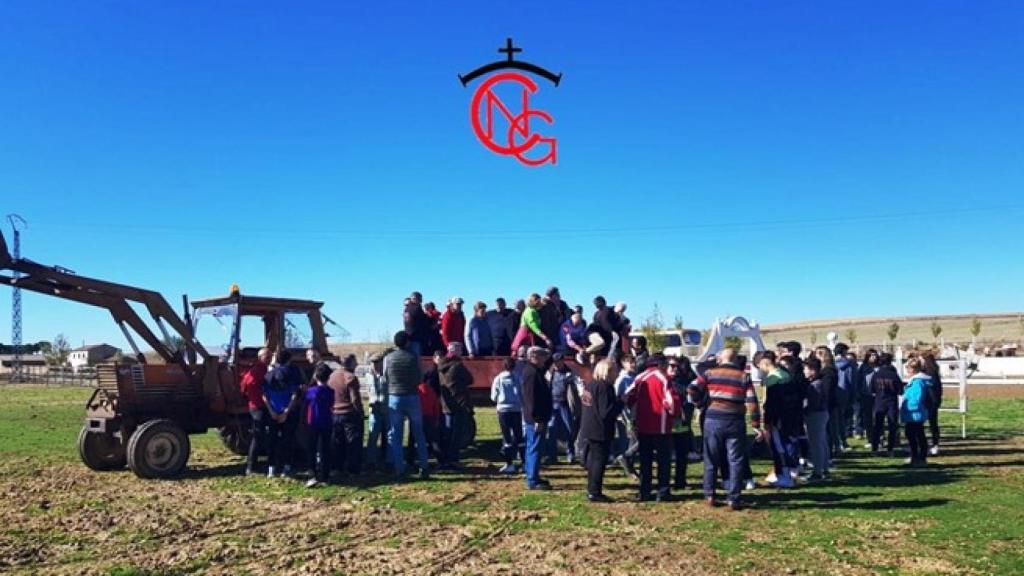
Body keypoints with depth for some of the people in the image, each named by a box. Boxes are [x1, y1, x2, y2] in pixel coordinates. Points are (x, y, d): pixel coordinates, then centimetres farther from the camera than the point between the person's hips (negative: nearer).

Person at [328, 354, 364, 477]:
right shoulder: (351, 378, -16)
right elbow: (355, 399, -18)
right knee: (353, 443, 2)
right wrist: (360, 412, -8)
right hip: (350, 415, -7)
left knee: (338, 444, 15)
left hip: (334, 414, 7)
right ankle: (354, 469, 3)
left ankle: (338, 468, 20)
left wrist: (332, 408, 18)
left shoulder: (332, 376, 7)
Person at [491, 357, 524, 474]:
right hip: (516, 409, 1)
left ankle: (509, 464, 2)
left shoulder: (498, 379, -1)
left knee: (507, 437, 3)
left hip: (503, 409, -1)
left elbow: (494, 397, 1)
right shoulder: (517, 379, -1)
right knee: (518, 436, 9)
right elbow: (522, 395, -1)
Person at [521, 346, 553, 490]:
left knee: (532, 448, 16)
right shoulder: (532, 373, -19)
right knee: (535, 448, -7)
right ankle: (533, 481, -3)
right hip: (536, 419, -11)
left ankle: (532, 477, 26)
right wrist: (538, 419, -25)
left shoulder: (533, 371, 13)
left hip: (532, 418, 11)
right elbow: (532, 398, -25)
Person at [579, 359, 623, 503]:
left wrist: (617, 401, 12)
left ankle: (592, 491, 24)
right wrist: (621, 402, -13)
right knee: (599, 461, -1)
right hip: (601, 431, -9)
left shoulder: (591, 384, 9)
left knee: (593, 460, 16)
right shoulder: (604, 387, -19)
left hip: (588, 430, 9)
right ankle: (595, 493, 3)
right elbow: (606, 413, -24)